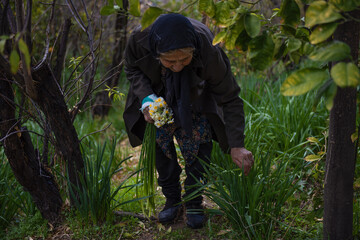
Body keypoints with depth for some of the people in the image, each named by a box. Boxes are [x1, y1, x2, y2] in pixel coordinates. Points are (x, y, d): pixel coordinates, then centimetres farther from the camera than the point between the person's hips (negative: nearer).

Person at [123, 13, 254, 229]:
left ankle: (194, 203, 4)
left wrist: (237, 146, -36)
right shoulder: (139, 40, -38)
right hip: (158, 92, 2)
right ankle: (172, 199, 7)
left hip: (195, 96, -1)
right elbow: (133, 69, -13)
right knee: (159, 138, -10)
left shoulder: (209, 54, -42)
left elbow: (230, 100, -31)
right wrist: (146, 99, -30)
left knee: (198, 138, -13)